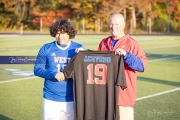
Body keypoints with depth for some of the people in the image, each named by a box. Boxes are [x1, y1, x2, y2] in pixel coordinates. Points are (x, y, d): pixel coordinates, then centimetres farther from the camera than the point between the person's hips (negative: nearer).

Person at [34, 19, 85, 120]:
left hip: (71, 100, 0)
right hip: (50, 99, 0)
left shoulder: (78, 49, 2)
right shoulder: (46, 49, 2)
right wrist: (54, 74, -17)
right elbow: (37, 69, -1)